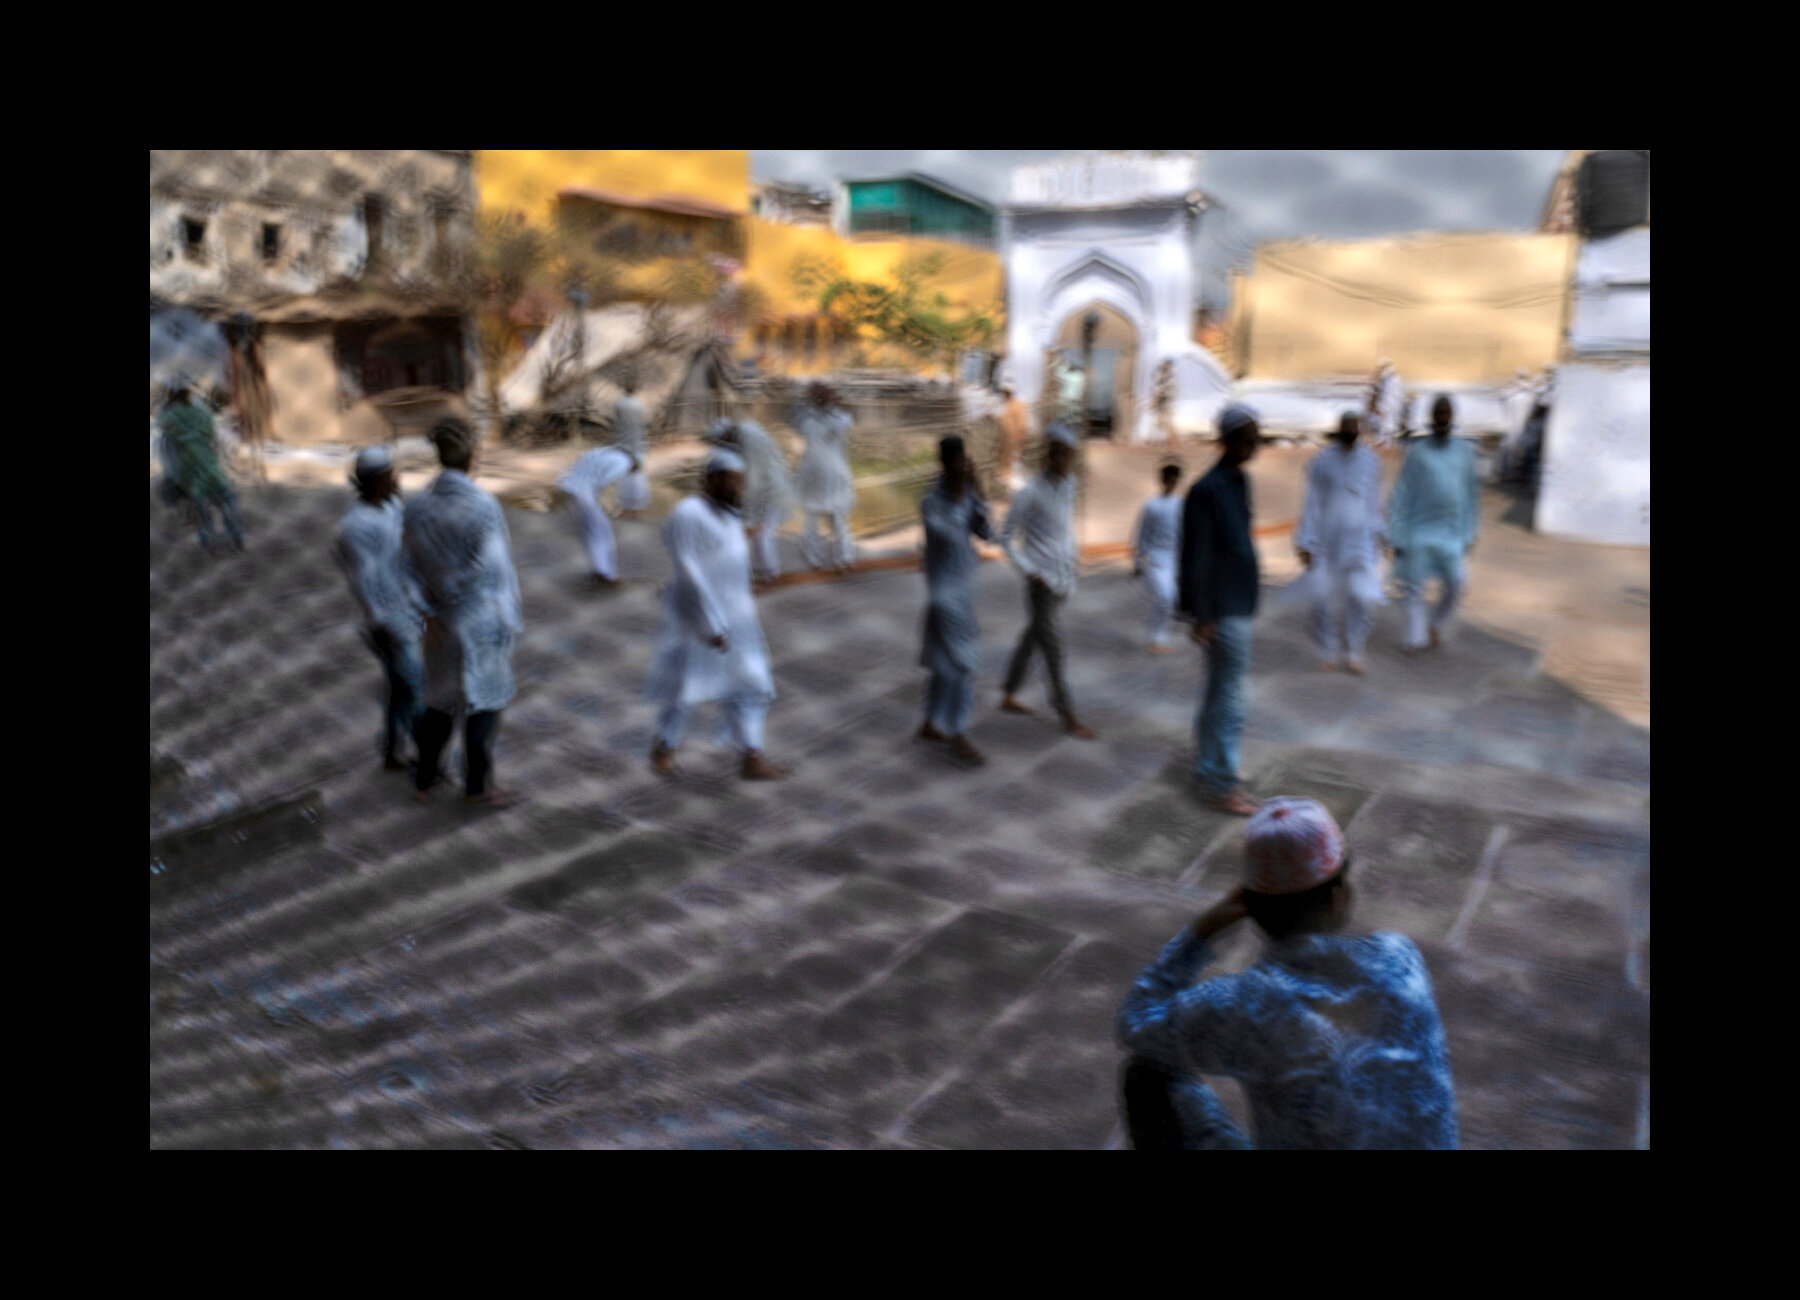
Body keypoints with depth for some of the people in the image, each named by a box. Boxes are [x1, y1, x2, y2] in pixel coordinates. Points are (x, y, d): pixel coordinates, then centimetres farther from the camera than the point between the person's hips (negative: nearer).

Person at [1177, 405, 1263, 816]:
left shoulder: (1240, 482, 11)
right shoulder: (1207, 490, -17)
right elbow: (1196, 556, -18)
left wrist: (1249, 599, 19)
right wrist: (1202, 616, -17)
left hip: (1239, 604, 9)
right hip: (1222, 611, -9)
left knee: (1221, 689, 18)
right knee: (1228, 695, -4)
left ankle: (1207, 768, 32)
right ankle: (1220, 785, 5)